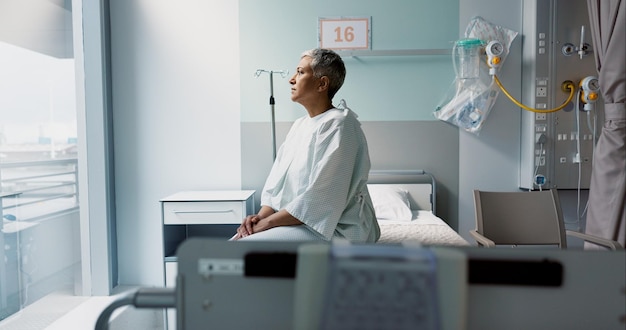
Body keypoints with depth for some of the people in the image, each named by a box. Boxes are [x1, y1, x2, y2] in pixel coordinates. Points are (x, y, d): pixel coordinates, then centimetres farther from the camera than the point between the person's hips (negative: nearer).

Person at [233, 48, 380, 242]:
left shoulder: (338, 125, -15)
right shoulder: (299, 125, 13)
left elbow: (320, 201, -22)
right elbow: (276, 182, 11)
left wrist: (266, 222, -17)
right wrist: (261, 215, -6)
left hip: (332, 230, -8)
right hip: (297, 222, 8)